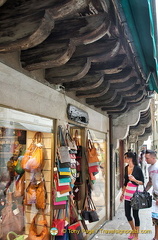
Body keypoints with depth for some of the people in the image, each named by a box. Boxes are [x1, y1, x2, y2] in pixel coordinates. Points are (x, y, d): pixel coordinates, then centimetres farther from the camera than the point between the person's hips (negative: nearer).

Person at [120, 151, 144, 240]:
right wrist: (123, 194, 18)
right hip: (127, 194, 6)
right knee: (127, 214, 13)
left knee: (135, 215, 4)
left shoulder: (138, 169, -13)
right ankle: (133, 230, 37)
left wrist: (134, 180, -25)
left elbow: (142, 182, -7)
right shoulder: (126, 168, 5)